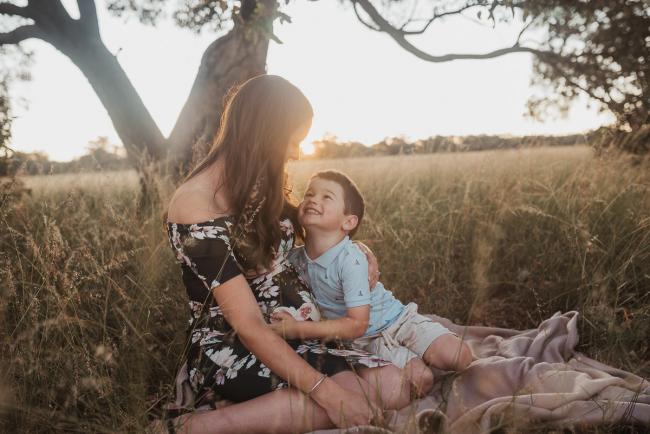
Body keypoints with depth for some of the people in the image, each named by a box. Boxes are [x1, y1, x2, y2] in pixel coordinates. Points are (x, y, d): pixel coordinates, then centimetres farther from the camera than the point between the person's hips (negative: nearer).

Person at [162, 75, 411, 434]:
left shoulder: (257, 187, 5)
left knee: (392, 383, -13)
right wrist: (325, 390, -27)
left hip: (296, 338, 8)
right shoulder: (195, 207, -20)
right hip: (235, 354, -7)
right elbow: (248, 326, -24)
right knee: (387, 389, -24)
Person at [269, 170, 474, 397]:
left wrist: (299, 330, -30)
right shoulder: (295, 258, -10)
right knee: (421, 379, -21)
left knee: (458, 358, -19)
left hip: (397, 319, -2)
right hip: (368, 341, 3)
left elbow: (357, 324, -28)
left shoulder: (351, 259, -28)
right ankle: (412, 360, 13)